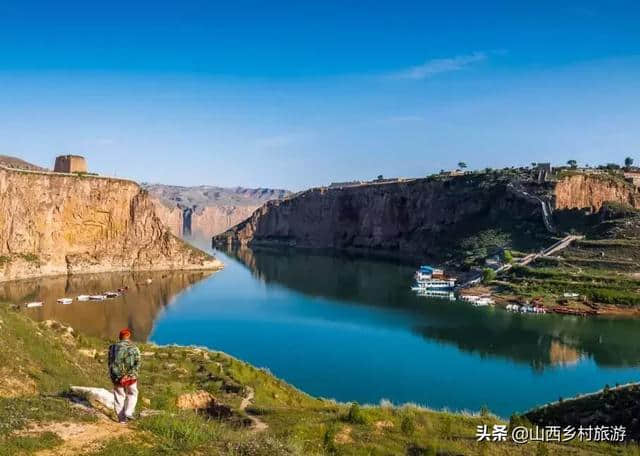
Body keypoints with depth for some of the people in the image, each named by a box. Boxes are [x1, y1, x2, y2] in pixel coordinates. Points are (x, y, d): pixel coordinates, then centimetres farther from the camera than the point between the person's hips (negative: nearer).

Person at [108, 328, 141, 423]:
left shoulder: (113, 348, -2)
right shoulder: (134, 348, -6)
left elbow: (110, 364, -1)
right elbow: (137, 364, -15)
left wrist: (113, 377, 5)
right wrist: (128, 375, -15)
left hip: (117, 377, 1)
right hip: (131, 378, -1)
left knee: (119, 397, 15)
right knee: (132, 395, 20)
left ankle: (121, 418, 20)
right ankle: (128, 413, 7)